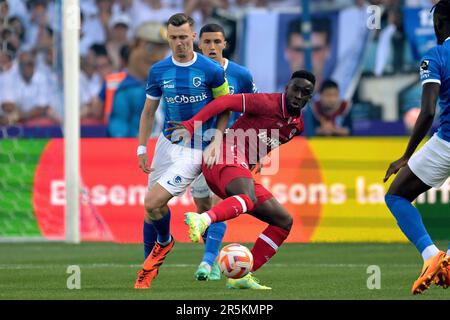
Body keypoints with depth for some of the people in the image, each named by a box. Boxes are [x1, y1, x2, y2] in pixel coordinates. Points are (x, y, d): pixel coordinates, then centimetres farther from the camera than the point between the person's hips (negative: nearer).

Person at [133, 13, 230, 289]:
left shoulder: (211, 70, -10)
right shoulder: (159, 71, 1)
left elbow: (226, 107, 2)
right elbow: (149, 111, 12)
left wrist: (217, 140, -9)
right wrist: (142, 148, 7)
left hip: (196, 149, -5)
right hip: (167, 143, 5)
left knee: (152, 203, -16)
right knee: (155, 206, 5)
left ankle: (164, 242, 15)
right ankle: (149, 267, 22)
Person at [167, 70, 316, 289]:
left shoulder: (297, 125, 18)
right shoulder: (268, 103, -7)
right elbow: (226, 102, -14)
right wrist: (191, 125, -21)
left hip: (242, 169, 9)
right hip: (227, 155, -9)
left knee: (284, 221, 7)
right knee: (249, 199, -40)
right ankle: (203, 220, -65)